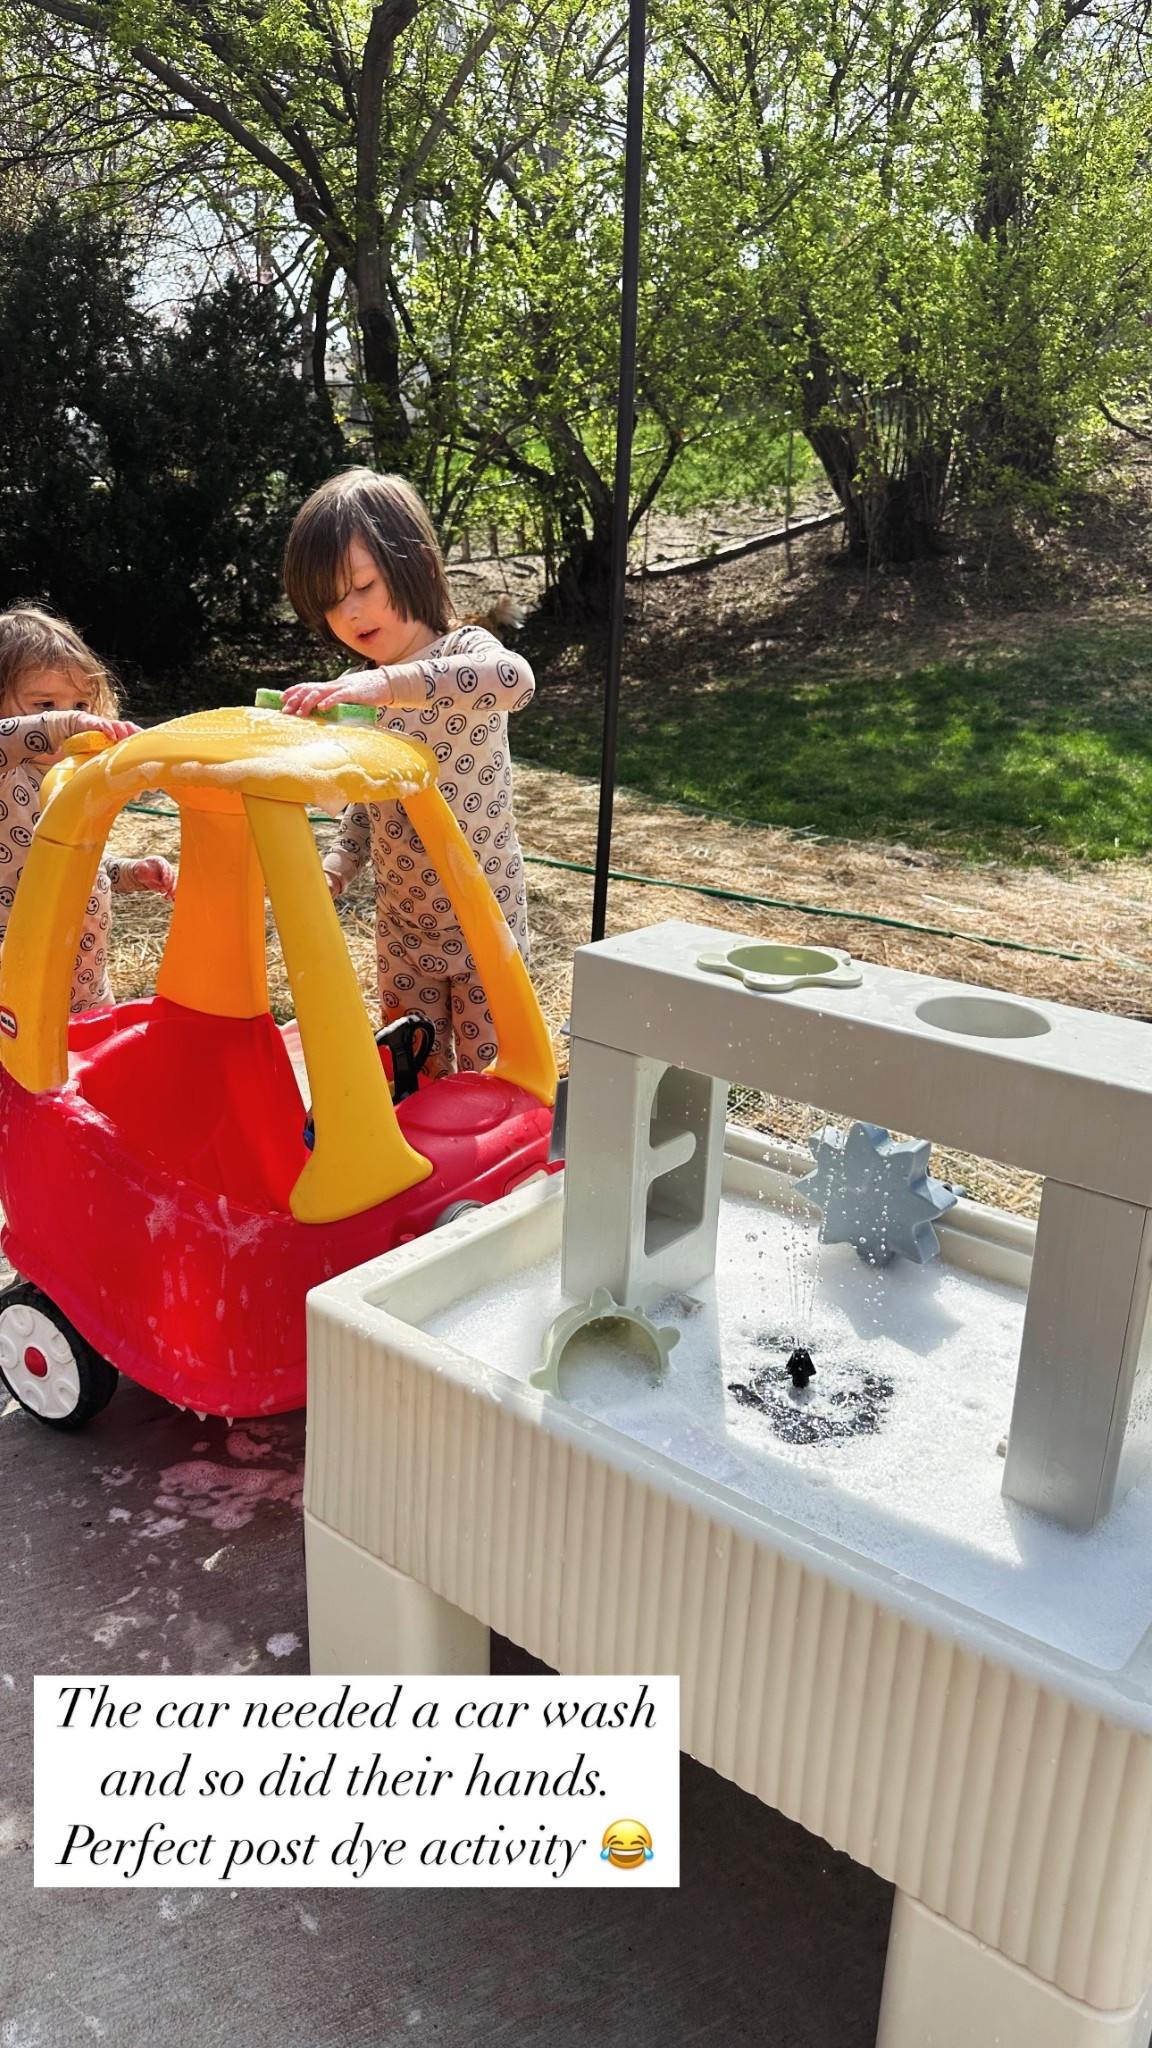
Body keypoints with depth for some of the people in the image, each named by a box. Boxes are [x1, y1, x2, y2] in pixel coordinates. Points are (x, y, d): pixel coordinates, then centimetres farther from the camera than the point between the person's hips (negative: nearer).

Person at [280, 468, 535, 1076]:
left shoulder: (464, 650, -14)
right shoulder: (353, 691, 4)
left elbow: (516, 679, -39)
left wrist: (390, 683, -45)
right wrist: (333, 869, -3)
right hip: (403, 924, 5)